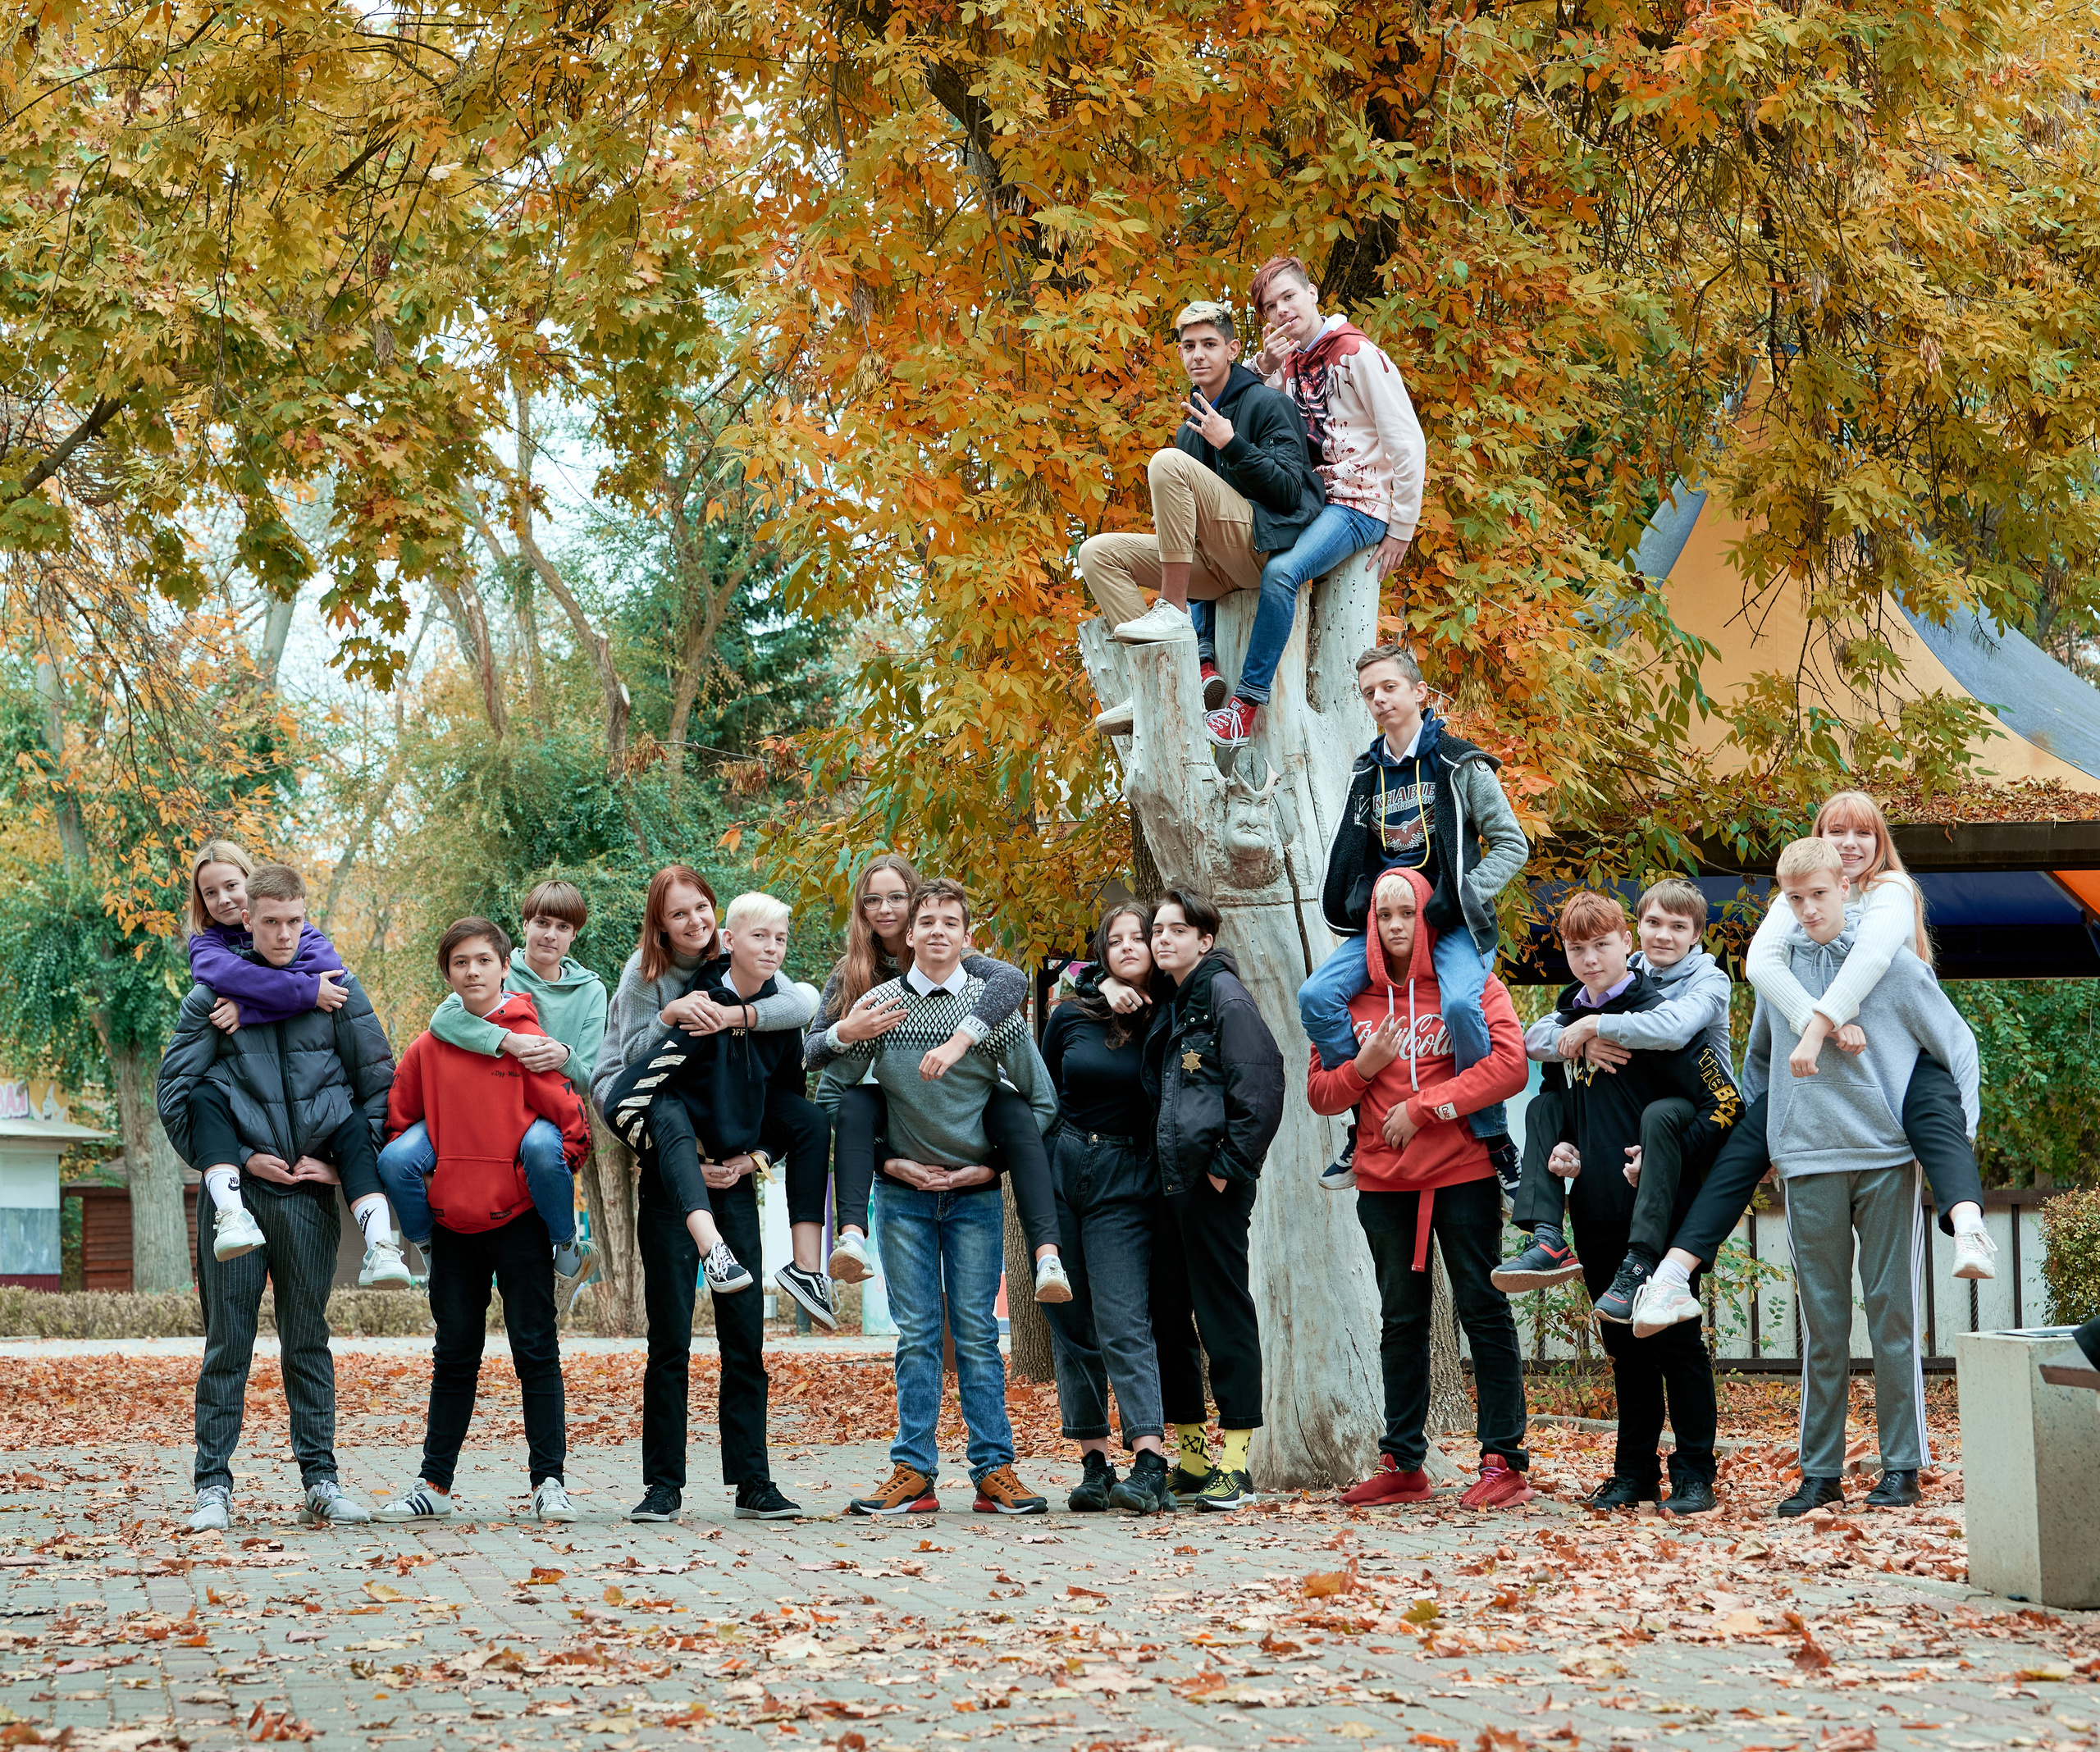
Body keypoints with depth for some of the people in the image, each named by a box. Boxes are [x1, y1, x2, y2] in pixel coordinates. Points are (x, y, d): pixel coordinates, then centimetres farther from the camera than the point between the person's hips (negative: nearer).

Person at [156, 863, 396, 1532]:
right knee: (227, 1343, 0)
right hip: (236, 1195, -1)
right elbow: (172, 1089, 2)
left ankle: (320, 1480, 12)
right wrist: (235, 1159, -5)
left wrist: (345, 1164, 0)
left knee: (309, 1341, 8)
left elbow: (380, 1086, 8)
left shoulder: (338, 993, 4)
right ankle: (214, 1485, 1)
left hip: (310, 1196, 1)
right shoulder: (212, 996, 1)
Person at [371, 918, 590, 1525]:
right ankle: (435, 1485, 16)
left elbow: (573, 1124, -7)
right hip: (452, 1220, 4)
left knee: (535, 1351, -1)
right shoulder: (428, 1048, 5)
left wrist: (540, 1179, -9)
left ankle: (549, 1481, 2)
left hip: (518, 1219, -4)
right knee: (454, 1356, 12)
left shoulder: (525, 1039, -5)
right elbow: (394, 1121, 16)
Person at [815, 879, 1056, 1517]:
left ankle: (994, 1470, 1)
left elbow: (1041, 1100, 5)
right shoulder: (878, 1005, 1)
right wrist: (886, 1159, -2)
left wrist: (991, 1166, -3)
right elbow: (831, 1092, 6)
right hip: (904, 1192, 1)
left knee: (977, 1332, 0)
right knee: (916, 1334, 2)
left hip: (975, 1194, -1)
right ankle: (913, 1472, 3)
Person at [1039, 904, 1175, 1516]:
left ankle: (1152, 1468, -24)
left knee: (1122, 1323, -15)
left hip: (1127, 1183, -3)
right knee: (1071, 1328, 4)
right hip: (1061, 1169, 3)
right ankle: (1095, 1464, 11)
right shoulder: (1071, 1018, 5)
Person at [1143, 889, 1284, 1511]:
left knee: (1224, 1313, -6)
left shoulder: (1224, 996, -8)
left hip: (1212, 1185, -9)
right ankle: (1190, 1455, 18)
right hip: (1169, 1183, 9)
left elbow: (1261, 1086, -15)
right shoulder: (1167, 1007, 17)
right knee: (1168, 1316, 10)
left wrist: (1230, 1164, -16)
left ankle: (1234, 1460, -4)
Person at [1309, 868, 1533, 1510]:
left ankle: (1504, 1462, -1)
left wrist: (1424, 1107, -16)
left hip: (1462, 1174, -4)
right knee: (1400, 1322, 10)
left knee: (1483, 1311, -3)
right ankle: (1401, 1463, 16)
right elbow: (1319, 1092, 11)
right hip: (1384, 1180, 4)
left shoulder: (1469, 985, -1)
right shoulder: (1354, 997, 10)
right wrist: (1363, 1068, -9)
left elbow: (1509, 1065, -15)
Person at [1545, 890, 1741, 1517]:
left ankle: (1693, 1472, 5)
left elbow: (1724, 1104, -16)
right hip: (1599, 1215, 7)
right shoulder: (1569, 1020, 11)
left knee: (1675, 1340, -1)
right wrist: (1561, 1146, 8)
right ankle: (1635, 1470, 21)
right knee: (1625, 1345, 13)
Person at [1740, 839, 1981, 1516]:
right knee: (1821, 1320, 5)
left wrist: (1957, 1130, -6)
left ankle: (1902, 1466, 5)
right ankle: (1820, 1469, 9)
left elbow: (1957, 1043, 3)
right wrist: (1755, 1131, 16)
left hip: (1888, 1156, -2)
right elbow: (1758, 1057, 23)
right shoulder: (1775, 966, 8)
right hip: (1809, 1161, 2)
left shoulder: (1893, 960, -1)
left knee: (1894, 1313, -1)